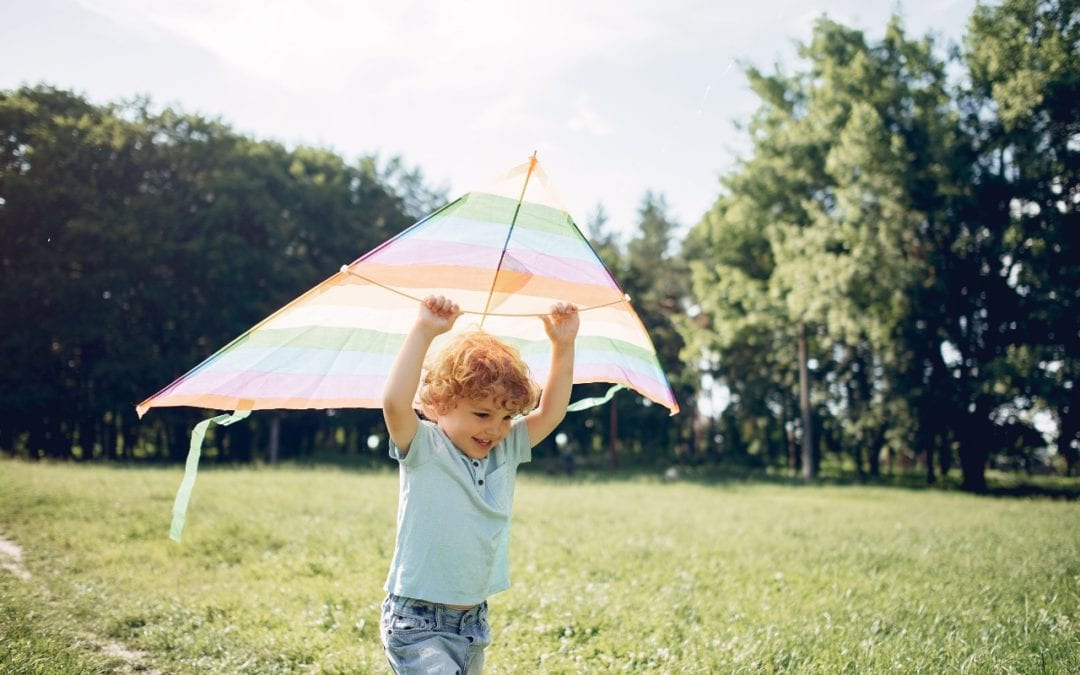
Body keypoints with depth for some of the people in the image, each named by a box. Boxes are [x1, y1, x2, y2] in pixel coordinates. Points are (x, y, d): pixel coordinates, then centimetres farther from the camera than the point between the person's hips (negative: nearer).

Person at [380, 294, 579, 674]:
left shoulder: (507, 451, 4)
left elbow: (550, 413, 4)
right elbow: (395, 403, -31)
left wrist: (563, 345, -5)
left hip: (474, 621, 7)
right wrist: (424, 331, -34)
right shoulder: (423, 448, -13)